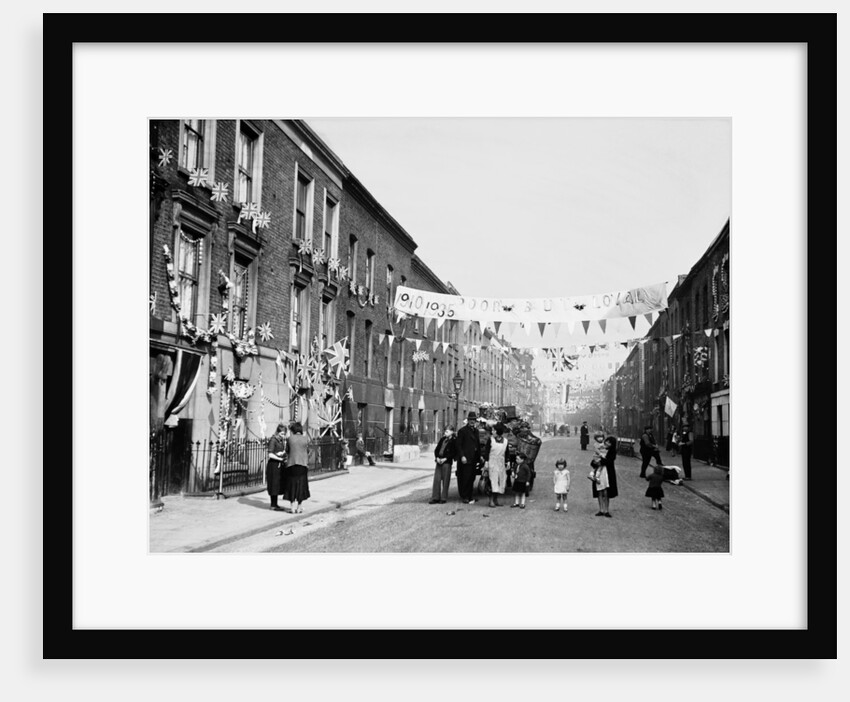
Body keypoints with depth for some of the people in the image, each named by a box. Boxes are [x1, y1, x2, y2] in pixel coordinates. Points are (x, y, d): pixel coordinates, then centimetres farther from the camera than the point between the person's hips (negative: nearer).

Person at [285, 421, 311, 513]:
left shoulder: (290, 438, -3)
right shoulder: (306, 439, -2)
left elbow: (287, 451, 5)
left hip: (291, 464, -1)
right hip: (302, 464, 1)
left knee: (292, 485, 8)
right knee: (301, 485, 11)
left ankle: (293, 507, 7)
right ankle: (299, 507, 13)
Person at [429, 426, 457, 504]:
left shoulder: (453, 441, -2)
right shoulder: (442, 439, 15)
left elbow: (454, 453, -8)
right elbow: (436, 449, 15)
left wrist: (445, 459, -14)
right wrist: (437, 457, -1)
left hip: (446, 462, -5)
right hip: (439, 461, 6)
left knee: (445, 480, -1)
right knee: (437, 479, 3)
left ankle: (443, 498, 5)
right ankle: (435, 498, 7)